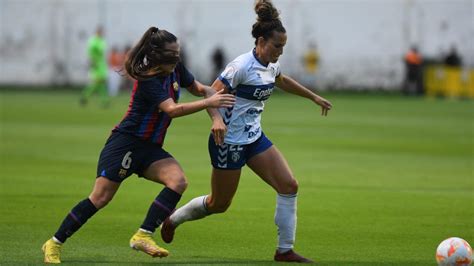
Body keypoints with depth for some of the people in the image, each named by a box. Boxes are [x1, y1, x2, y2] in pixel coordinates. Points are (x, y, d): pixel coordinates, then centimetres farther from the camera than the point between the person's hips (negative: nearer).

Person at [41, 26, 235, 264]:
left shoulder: (175, 70, 2)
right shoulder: (148, 80, -21)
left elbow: (201, 89, 12)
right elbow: (172, 110, -30)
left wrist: (217, 115, -4)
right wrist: (209, 102, -27)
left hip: (149, 148, 7)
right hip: (125, 143, -7)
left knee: (178, 181, -19)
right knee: (100, 198, -9)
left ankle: (142, 236, -17)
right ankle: (54, 244, 4)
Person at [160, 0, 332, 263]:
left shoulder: (272, 65, 4)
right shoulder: (242, 66, -22)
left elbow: (283, 81, 29)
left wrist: (314, 97, 34)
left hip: (255, 138, 8)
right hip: (229, 141, -8)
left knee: (289, 186, -6)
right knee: (219, 204, 5)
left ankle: (285, 251, 0)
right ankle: (173, 219, 33)